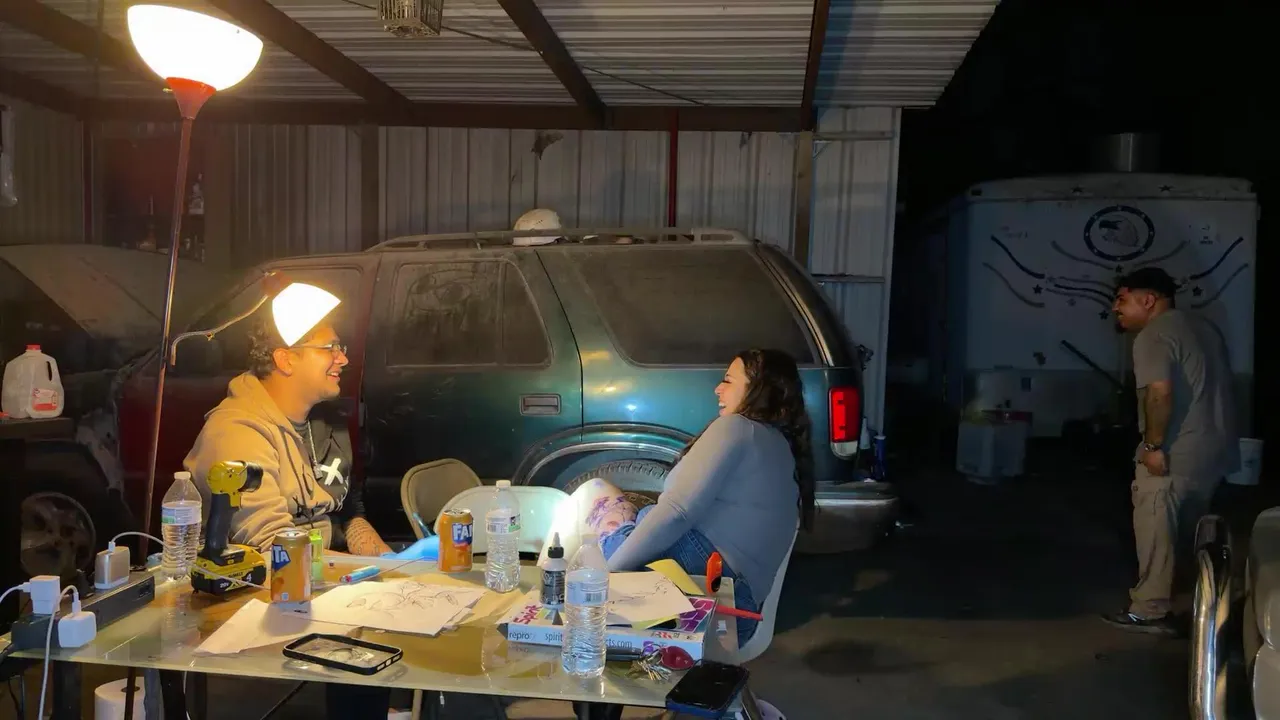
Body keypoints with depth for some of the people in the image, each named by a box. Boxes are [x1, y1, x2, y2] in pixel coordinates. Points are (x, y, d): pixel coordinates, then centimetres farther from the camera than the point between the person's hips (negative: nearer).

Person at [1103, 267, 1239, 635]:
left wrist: (1153, 445, -21)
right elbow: (1220, 385, 22)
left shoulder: (1152, 336, -15)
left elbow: (1160, 391, -29)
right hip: (1214, 450, 10)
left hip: (1174, 455, -9)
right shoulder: (1202, 328, 16)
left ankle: (1151, 611, 7)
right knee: (1189, 532, 19)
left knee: (1155, 532, 0)